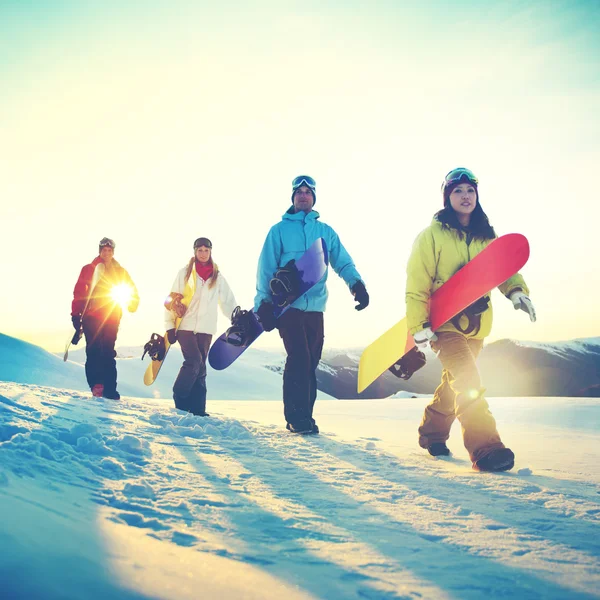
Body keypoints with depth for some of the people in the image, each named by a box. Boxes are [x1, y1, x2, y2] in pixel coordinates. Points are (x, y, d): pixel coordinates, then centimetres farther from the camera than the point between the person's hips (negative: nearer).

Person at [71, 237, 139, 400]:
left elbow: (132, 291, 15)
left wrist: (132, 304, -6)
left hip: (112, 319, 1)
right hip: (92, 317, -1)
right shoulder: (89, 269, 8)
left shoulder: (121, 272, 13)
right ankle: (96, 385, -14)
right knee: (94, 351, -11)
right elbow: (79, 292, 3)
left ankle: (109, 389, -2)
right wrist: (76, 315, -5)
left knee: (108, 353, -1)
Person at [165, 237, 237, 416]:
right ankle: (180, 398, -1)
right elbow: (172, 299, 3)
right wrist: (170, 326, -3)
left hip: (205, 329, 3)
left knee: (200, 367, 4)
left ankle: (197, 407, 7)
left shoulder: (217, 277, 11)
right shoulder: (185, 273, 5)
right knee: (194, 362, -17)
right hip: (186, 326, -3)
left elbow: (228, 301, 14)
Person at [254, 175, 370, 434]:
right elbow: (266, 269, 3)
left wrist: (357, 284, -11)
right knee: (299, 358, -14)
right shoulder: (280, 230, 7)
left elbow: (343, 262, 8)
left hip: (315, 307, 4)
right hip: (287, 306, -3)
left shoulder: (326, 231, 15)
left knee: (310, 363, 4)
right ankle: (297, 418, -5)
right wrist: (264, 304, -6)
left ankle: (301, 418, 14)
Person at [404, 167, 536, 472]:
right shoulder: (432, 234, -6)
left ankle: (432, 433, 33)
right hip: (444, 323, -6)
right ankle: (485, 447, -20)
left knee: (456, 381, 15)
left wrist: (516, 290, -16)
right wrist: (419, 325, -15)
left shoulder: (486, 236, 10)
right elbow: (416, 283, -9)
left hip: (475, 324, 6)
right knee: (468, 381, -19)